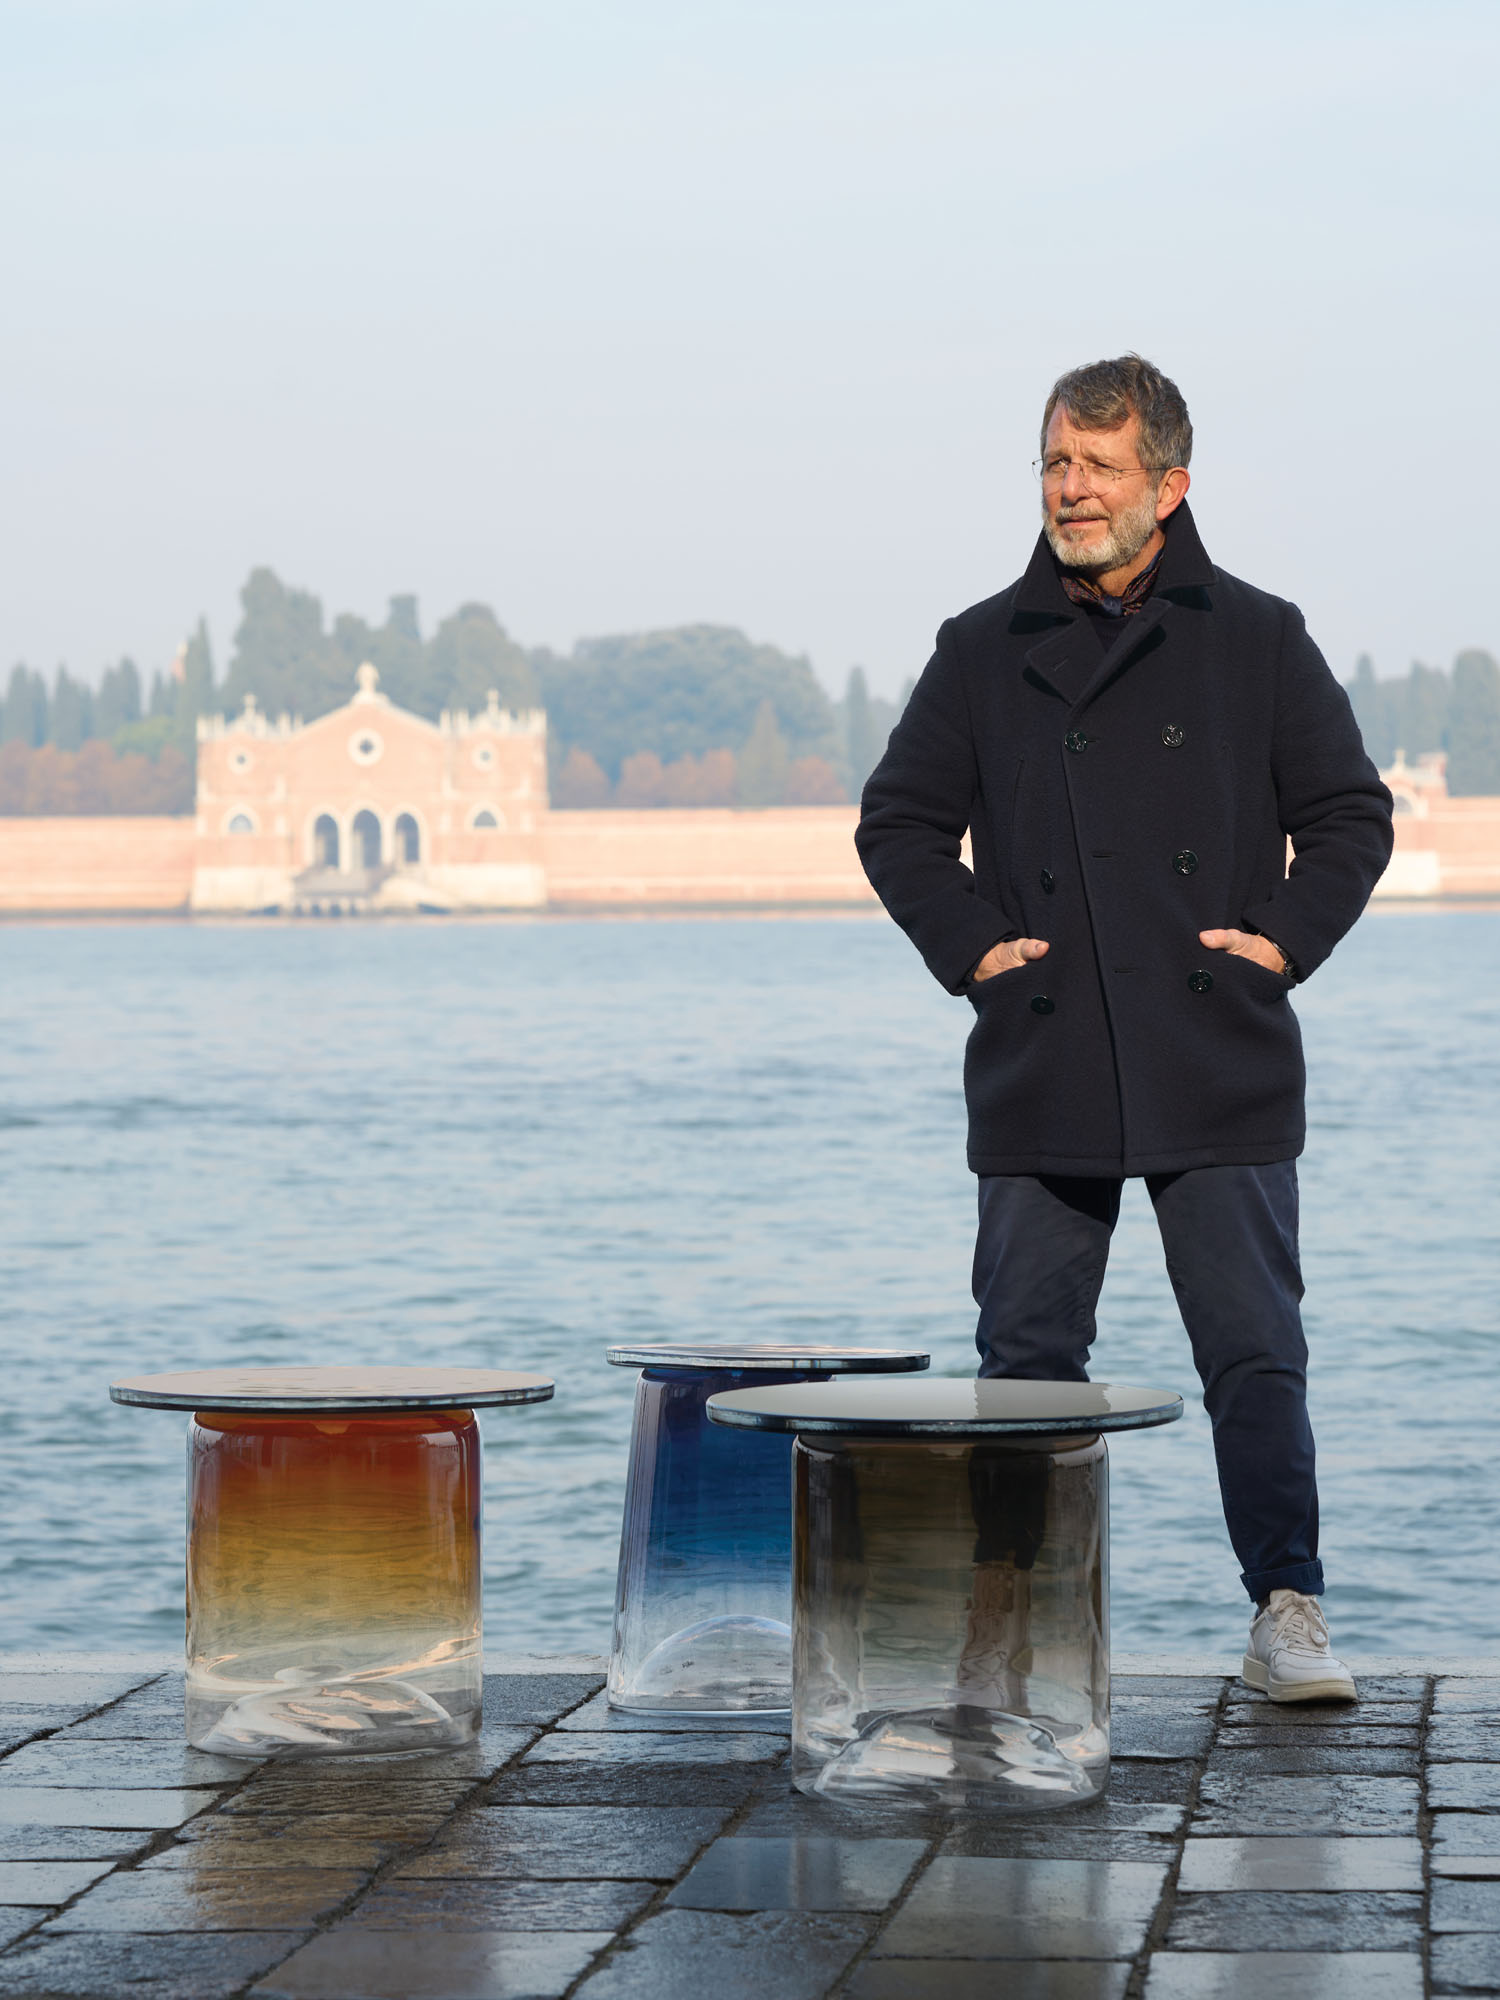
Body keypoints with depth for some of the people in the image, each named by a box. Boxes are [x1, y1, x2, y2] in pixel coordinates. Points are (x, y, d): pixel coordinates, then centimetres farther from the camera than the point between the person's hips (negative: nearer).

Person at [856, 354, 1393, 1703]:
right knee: (1028, 1357, 5)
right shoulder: (984, 653, 9)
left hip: (1220, 1076, -1)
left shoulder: (1256, 641, 7)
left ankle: (1287, 1612, 0)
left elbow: (1350, 814, 11)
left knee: (1256, 1354, -4)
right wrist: (969, 943, 1)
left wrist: (1281, 937, -2)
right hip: (1039, 1075, 2)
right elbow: (899, 821, 15)